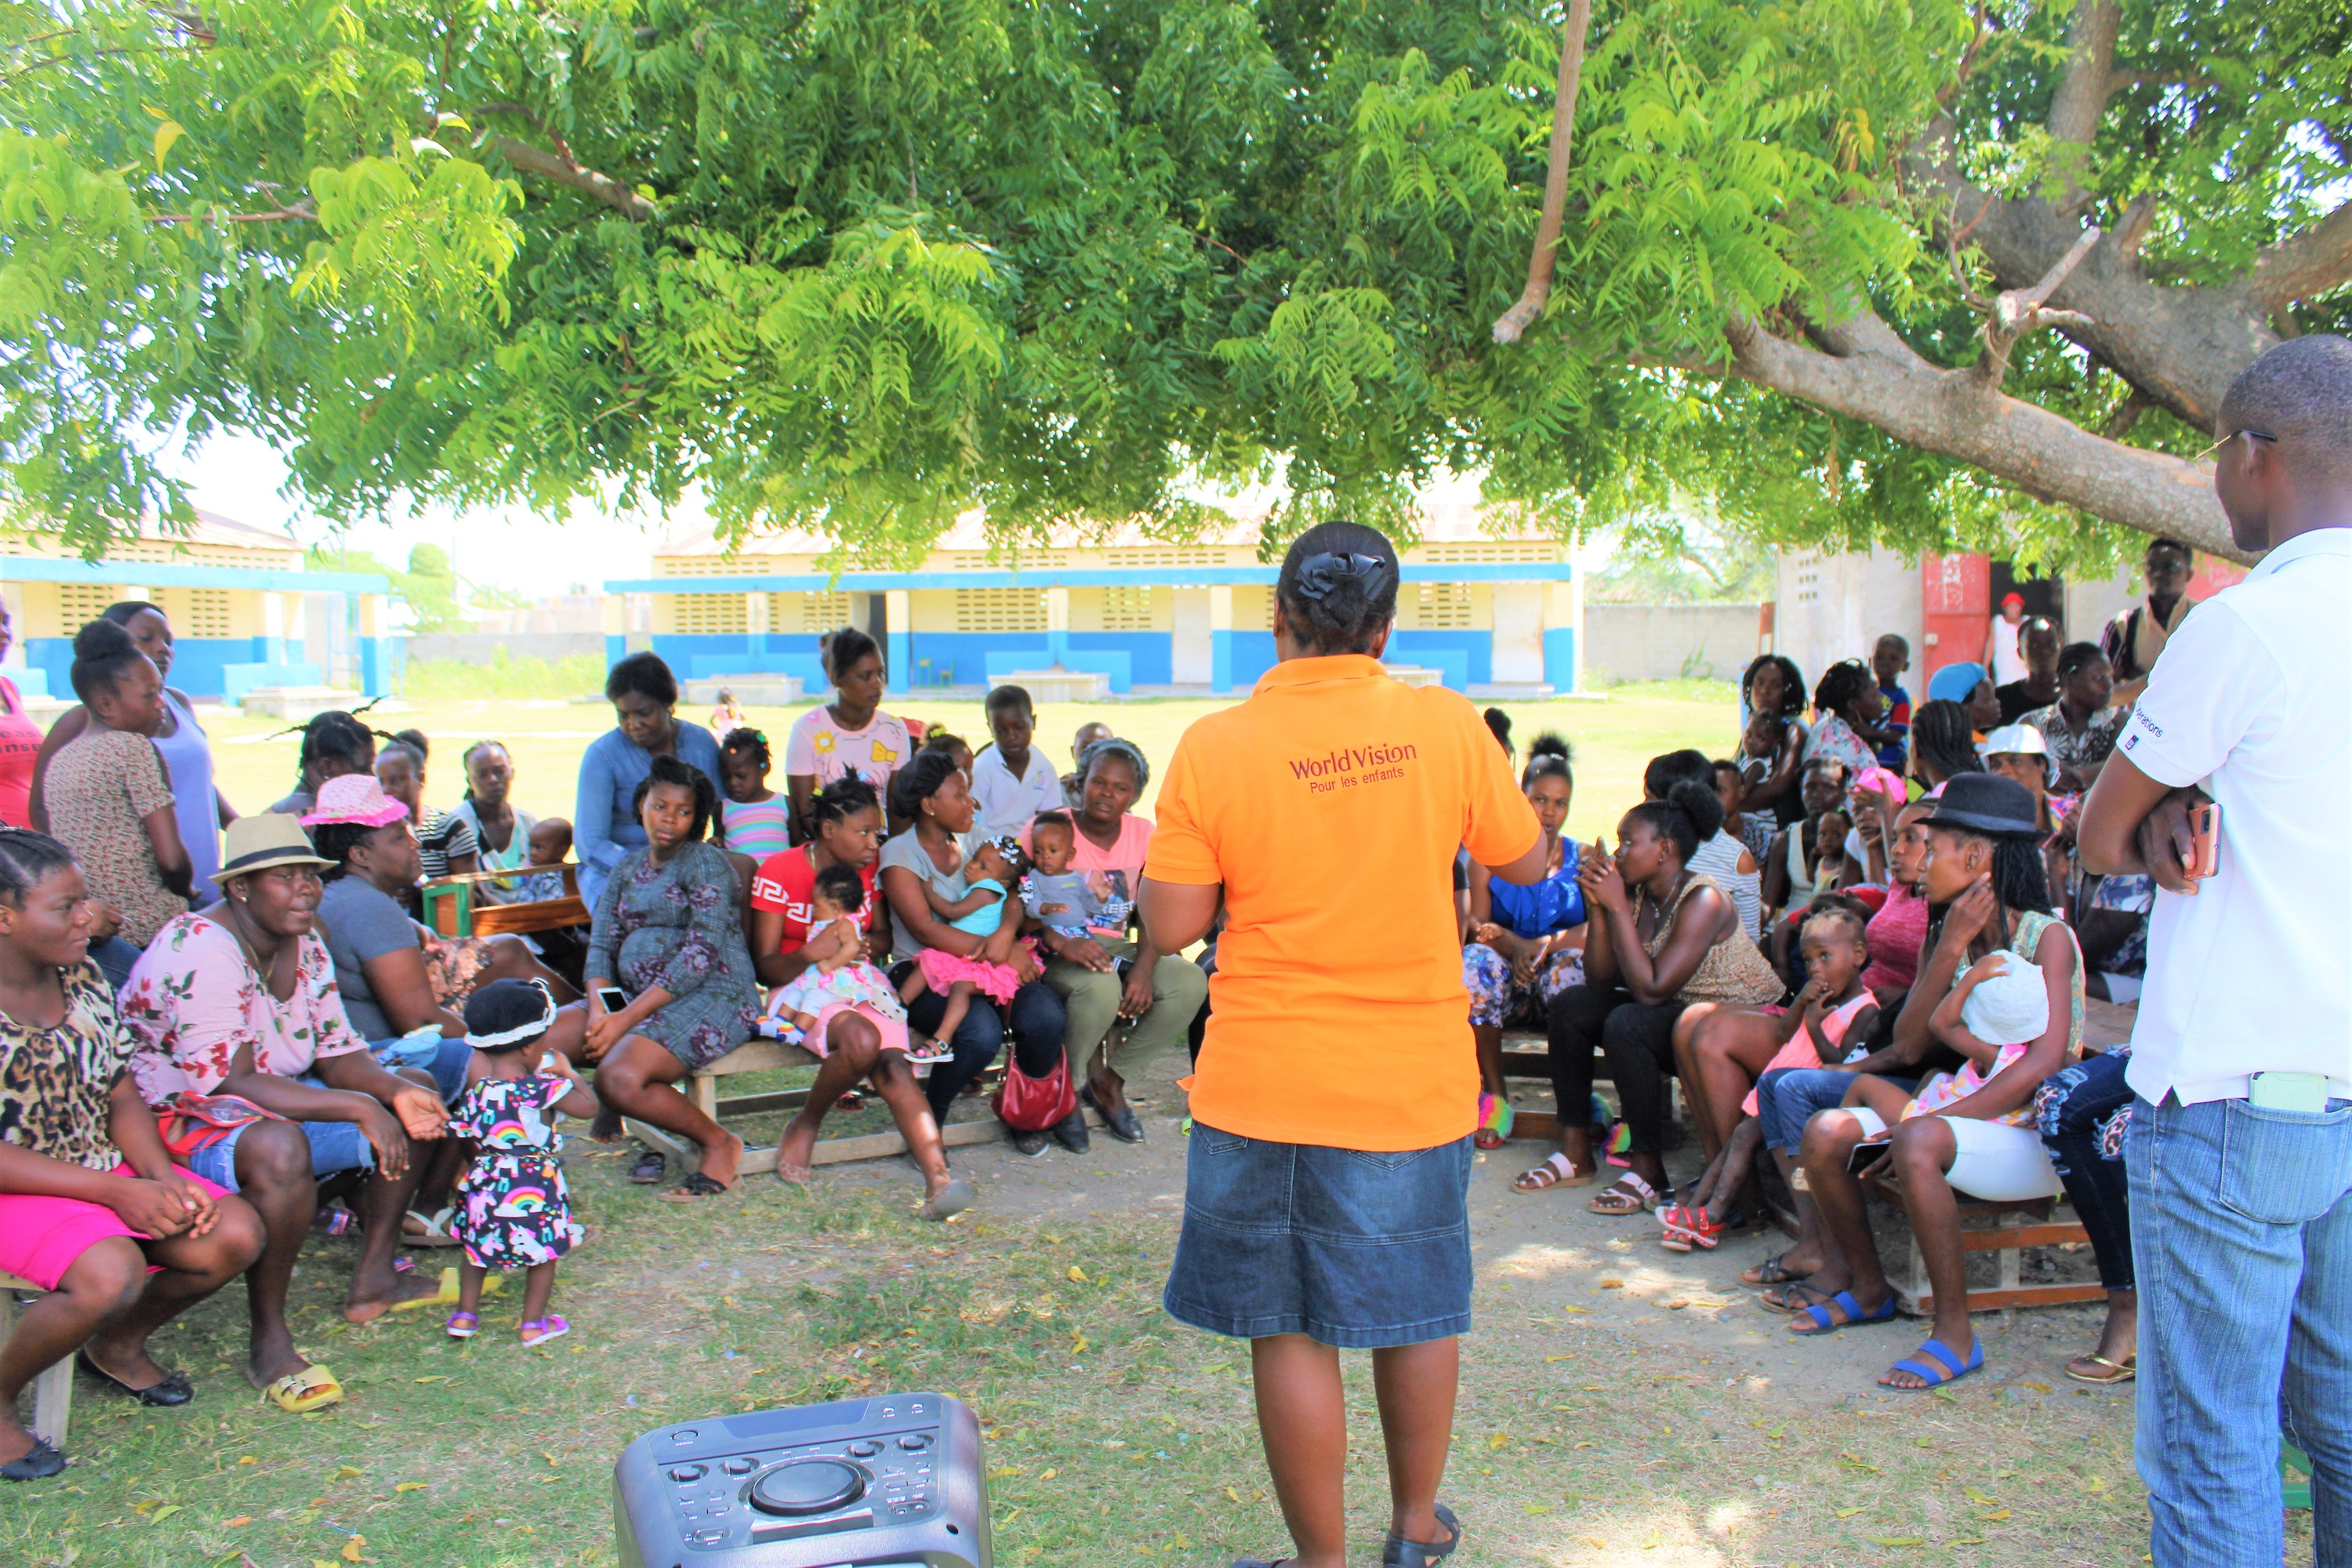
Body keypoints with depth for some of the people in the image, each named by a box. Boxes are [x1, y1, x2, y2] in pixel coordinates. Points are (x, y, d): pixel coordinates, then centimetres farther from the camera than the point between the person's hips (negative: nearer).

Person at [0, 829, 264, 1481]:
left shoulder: (82, 977, 3)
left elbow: (121, 1093, 7)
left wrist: (160, 1175, -12)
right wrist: (115, 1193, -23)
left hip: (103, 1166, 7)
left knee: (236, 1233, -13)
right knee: (112, 1272, -34)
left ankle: (118, 1346, 16)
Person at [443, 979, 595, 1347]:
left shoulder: (476, 1079, -9)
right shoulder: (544, 1088, -19)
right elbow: (588, 1107, -8)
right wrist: (569, 1073, 8)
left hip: (485, 1184, 4)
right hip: (534, 1188, -4)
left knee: (476, 1247, 24)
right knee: (543, 1252, 14)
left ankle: (465, 1315, 30)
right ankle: (533, 1323, 21)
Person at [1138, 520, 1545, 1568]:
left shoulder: (1214, 746, -11)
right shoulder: (1445, 724, -6)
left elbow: (1170, 928, -7)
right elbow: (1527, 862, 7)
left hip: (1266, 1086, -2)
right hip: (1417, 1081, 3)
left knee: (1292, 1331, 10)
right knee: (1417, 1309, 20)